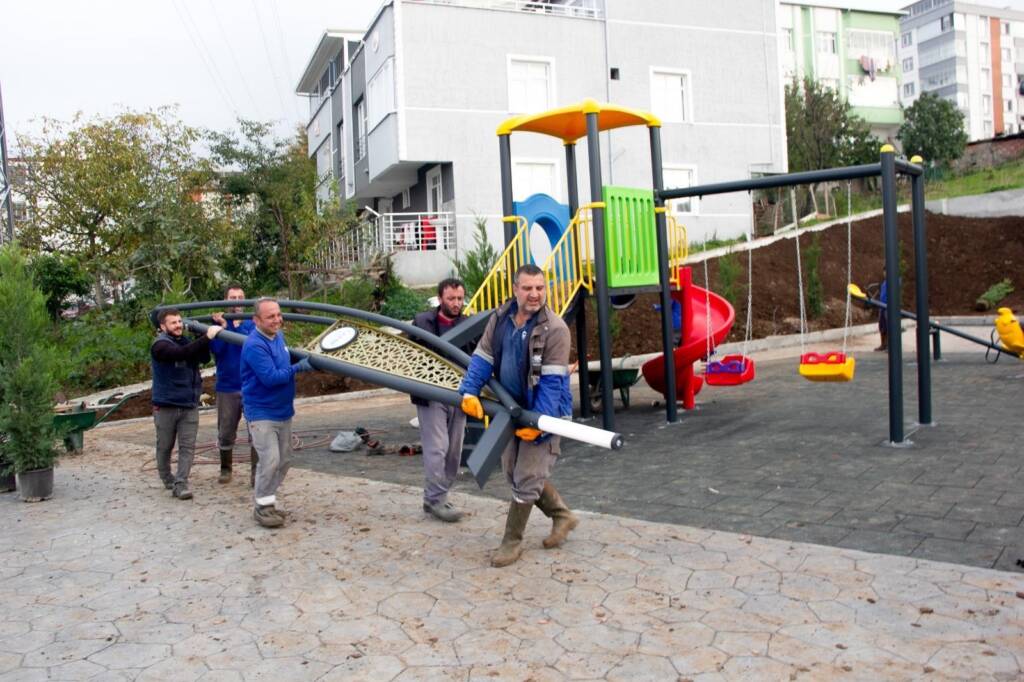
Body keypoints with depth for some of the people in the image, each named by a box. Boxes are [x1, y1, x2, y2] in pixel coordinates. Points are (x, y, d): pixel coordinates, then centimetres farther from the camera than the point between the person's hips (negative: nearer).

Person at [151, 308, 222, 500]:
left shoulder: (186, 341, 9)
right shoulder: (160, 345, -13)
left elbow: (204, 358, 11)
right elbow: (181, 354, -32)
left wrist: (211, 332, -2)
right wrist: (206, 337, -37)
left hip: (189, 405, 5)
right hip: (166, 406, -5)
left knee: (187, 447, -3)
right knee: (165, 447, 10)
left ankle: (180, 484, -4)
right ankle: (167, 480, 28)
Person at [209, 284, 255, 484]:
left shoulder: (252, 323, 3)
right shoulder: (218, 322, 4)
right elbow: (216, 349, -12)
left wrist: (234, 325, -23)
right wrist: (223, 326, -19)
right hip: (227, 387, 1)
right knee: (226, 433, 9)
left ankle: (257, 470, 12)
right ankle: (225, 469, 26)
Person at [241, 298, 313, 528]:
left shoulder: (278, 337, 6)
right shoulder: (254, 345, -21)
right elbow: (270, 377, -25)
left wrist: (304, 359, 11)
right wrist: (298, 368, -22)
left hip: (283, 410, 9)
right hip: (262, 412, -9)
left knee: (284, 460, 13)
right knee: (269, 460, -12)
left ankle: (267, 500, 26)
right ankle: (262, 507, 4)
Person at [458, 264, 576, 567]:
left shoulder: (554, 329, -19)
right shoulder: (500, 319, 0)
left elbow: (552, 381, -21)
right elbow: (482, 358, 0)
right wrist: (469, 392, -15)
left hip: (543, 411, -7)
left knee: (526, 479, -2)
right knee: (513, 472, 16)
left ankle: (512, 541, 14)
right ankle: (561, 516, 33)